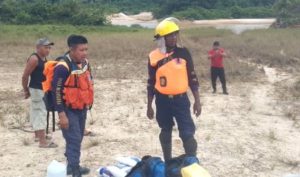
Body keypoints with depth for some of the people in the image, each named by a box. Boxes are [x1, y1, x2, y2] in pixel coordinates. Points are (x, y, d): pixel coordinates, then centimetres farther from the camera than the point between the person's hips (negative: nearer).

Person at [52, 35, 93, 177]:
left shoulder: (85, 63, 2)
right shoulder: (63, 67, -23)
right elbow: (56, 91, -22)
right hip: (69, 110, -8)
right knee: (74, 139, -10)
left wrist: (87, 102, 19)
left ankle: (72, 166, 32)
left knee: (78, 138, 17)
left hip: (81, 108, 8)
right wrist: (61, 114, -22)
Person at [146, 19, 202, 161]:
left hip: (181, 99, -1)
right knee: (166, 132, 16)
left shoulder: (183, 53, -2)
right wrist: (149, 106, 7)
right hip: (162, 101, 1)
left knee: (187, 133, -6)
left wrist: (197, 101, 0)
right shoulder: (154, 57, -3)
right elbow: (151, 83, 5)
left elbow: (192, 78, 3)